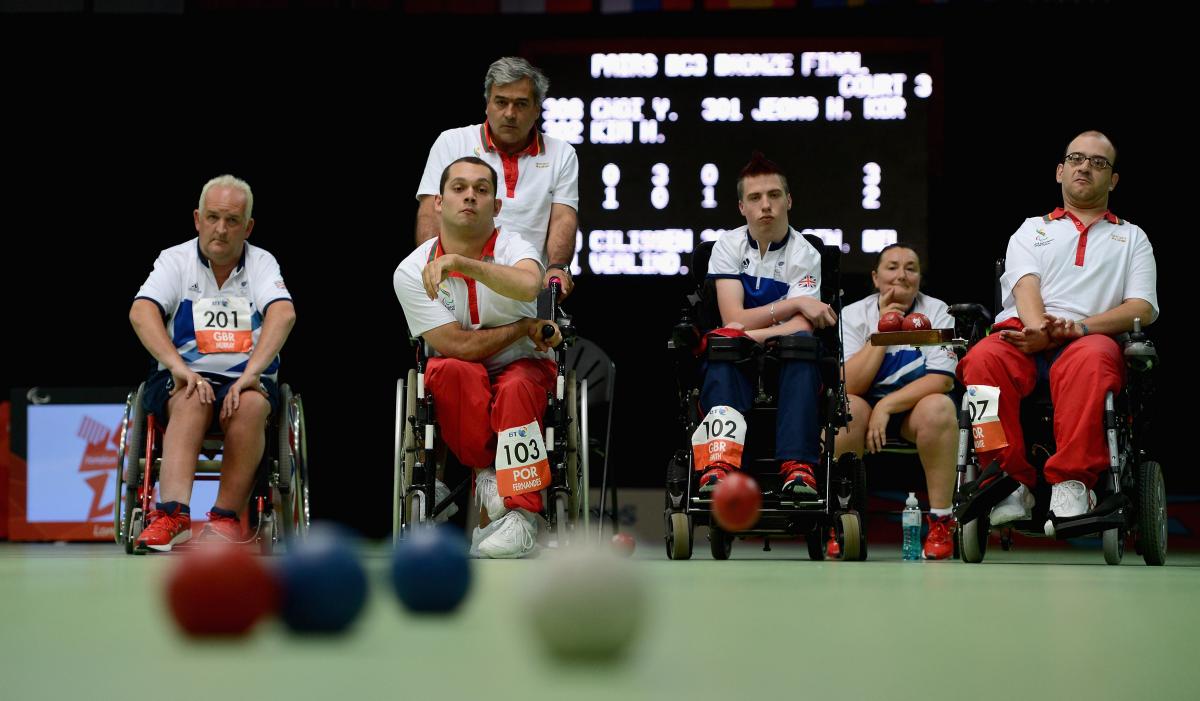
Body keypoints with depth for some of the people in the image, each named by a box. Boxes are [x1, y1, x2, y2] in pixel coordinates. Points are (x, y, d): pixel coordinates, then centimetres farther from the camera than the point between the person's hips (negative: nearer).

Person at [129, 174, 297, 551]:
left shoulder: (261, 263, 6)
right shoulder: (176, 259, 5)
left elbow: (283, 314, -13)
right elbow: (141, 312, -12)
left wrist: (251, 372, -29)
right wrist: (178, 366, -29)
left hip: (245, 379, 1)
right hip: (186, 376, 0)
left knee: (250, 404, -34)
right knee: (193, 400, -35)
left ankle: (227, 517, -30)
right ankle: (174, 514, -51)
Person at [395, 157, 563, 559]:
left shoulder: (512, 248, -12)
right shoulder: (412, 272, -9)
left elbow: (528, 285, -38)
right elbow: (459, 345, -14)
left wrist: (458, 261, -46)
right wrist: (526, 327, -12)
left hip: (524, 366, -1)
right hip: (460, 388, 1)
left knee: (516, 388, -36)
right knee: (447, 370, -35)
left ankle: (522, 513, -30)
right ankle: (485, 474, -19)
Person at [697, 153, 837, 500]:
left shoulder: (804, 255, 0)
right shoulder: (728, 246, 4)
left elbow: (801, 328, -14)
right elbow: (733, 319, -8)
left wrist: (748, 335, -25)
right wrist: (796, 303, -14)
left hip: (786, 367, 0)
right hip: (737, 368, 0)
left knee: (802, 342, -34)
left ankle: (798, 468, -48)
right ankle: (719, 469, -52)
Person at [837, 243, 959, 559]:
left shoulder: (935, 312, -4)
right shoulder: (853, 315, -4)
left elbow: (941, 379, -15)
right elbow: (849, 386, -15)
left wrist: (887, 405, -24)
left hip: (915, 406, 0)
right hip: (865, 408, 0)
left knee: (938, 407, -34)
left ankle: (941, 523, -27)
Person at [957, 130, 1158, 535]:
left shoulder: (1132, 238, 27)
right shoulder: (1033, 229, 29)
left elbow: (1143, 309, 9)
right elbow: (1026, 284, 8)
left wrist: (1079, 327, -10)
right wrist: (1038, 327, -17)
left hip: (1090, 337, -1)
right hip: (1022, 335, 1)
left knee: (1091, 360, -41)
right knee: (983, 361, -36)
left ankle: (1072, 483, -43)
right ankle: (1013, 482, -33)